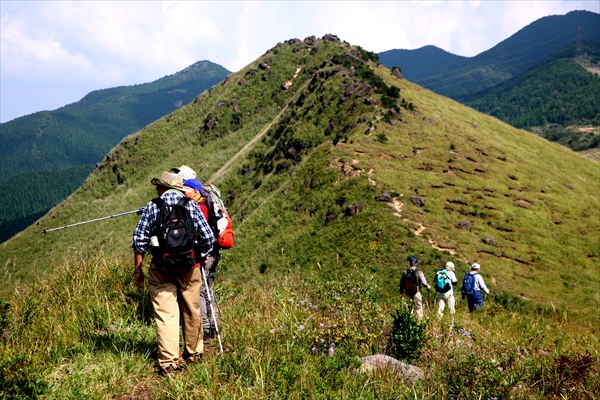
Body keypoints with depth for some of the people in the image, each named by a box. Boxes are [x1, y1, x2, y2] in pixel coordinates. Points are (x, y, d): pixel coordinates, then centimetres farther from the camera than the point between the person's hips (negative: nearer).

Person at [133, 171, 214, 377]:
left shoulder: (152, 207, 1)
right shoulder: (192, 206, 3)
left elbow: (139, 240, -1)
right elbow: (207, 237, 1)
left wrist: (138, 269, 6)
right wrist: (202, 256, 17)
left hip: (161, 267, -1)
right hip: (189, 266, 1)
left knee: (165, 313, 0)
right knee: (191, 310, 15)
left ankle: (168, 361, -5)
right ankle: (194, 352, 29)